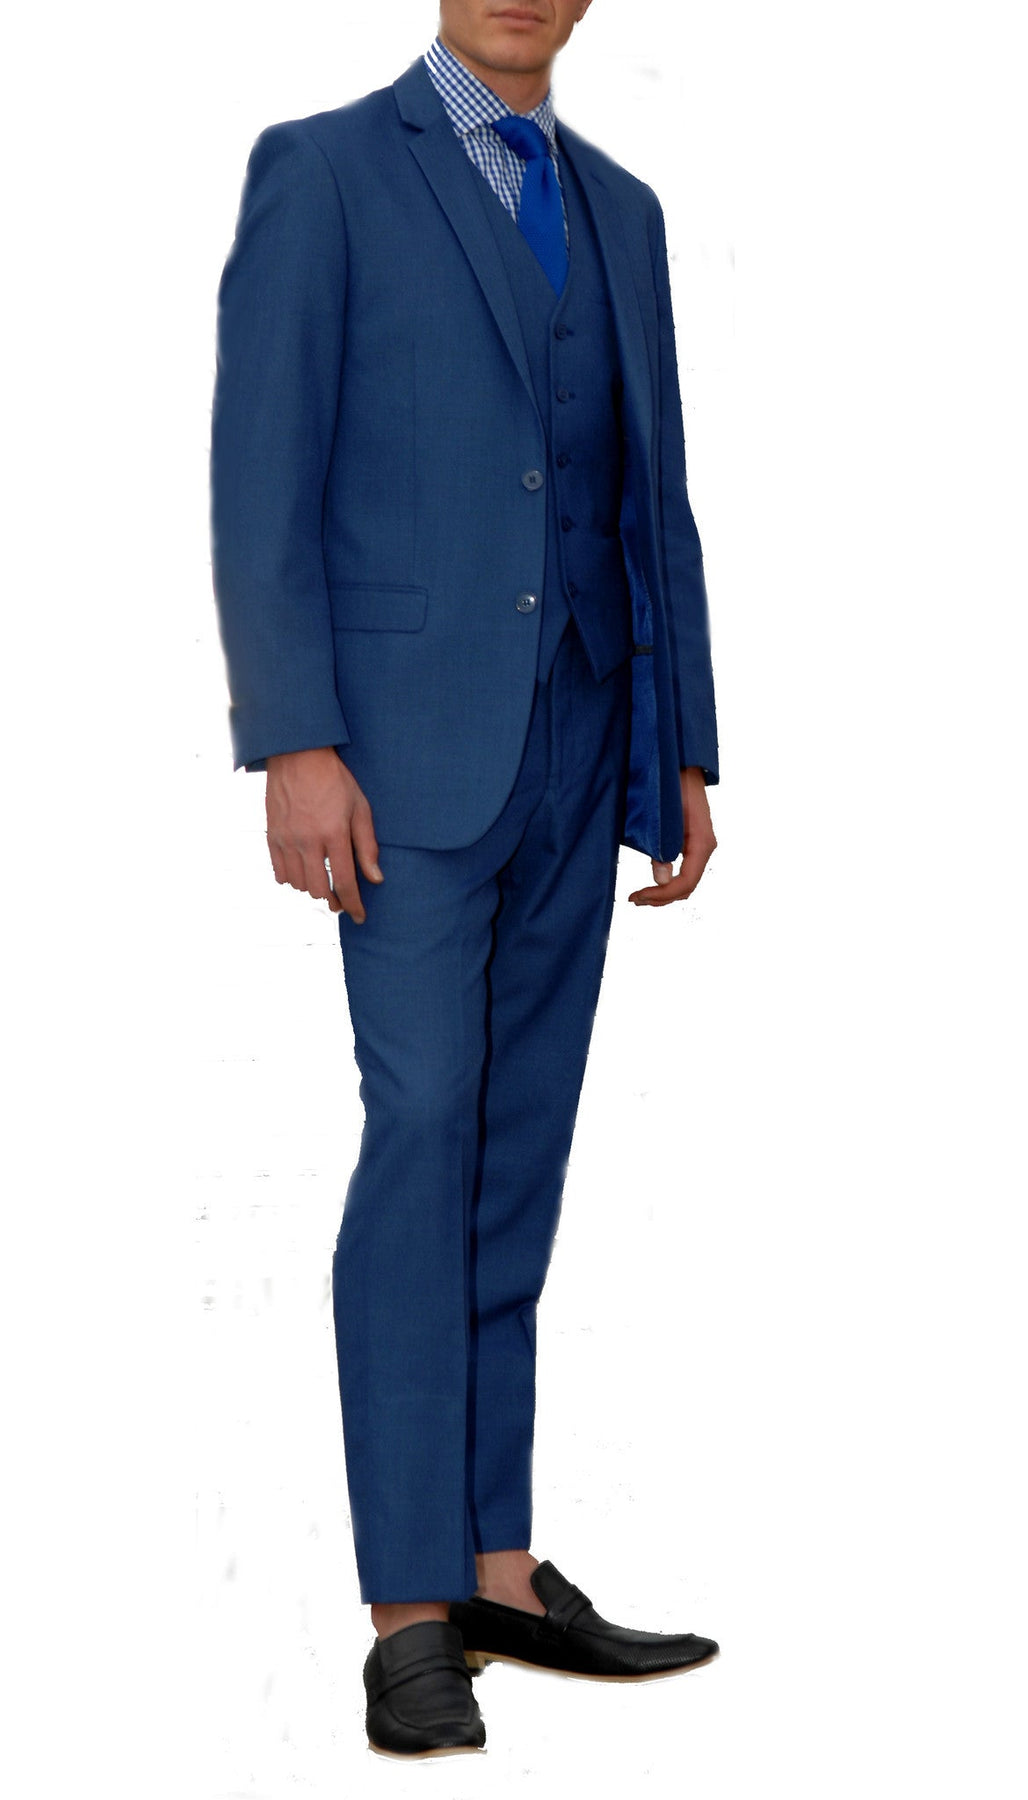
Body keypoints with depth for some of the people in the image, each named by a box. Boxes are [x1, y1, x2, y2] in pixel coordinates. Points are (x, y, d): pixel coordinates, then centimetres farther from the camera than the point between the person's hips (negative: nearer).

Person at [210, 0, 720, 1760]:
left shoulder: (617, 210, 16)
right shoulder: (318, 169, -3)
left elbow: (653, 502, 16)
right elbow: (260, 476, -10)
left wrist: (686, 753, 10)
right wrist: (295, 748, -19)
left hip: (575, 747, 6)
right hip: (413, 735, -6)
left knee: (517, 1158, 7)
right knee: (422, 1133, -14)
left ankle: (497, 1575, 13)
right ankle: (411, 1619, -12)